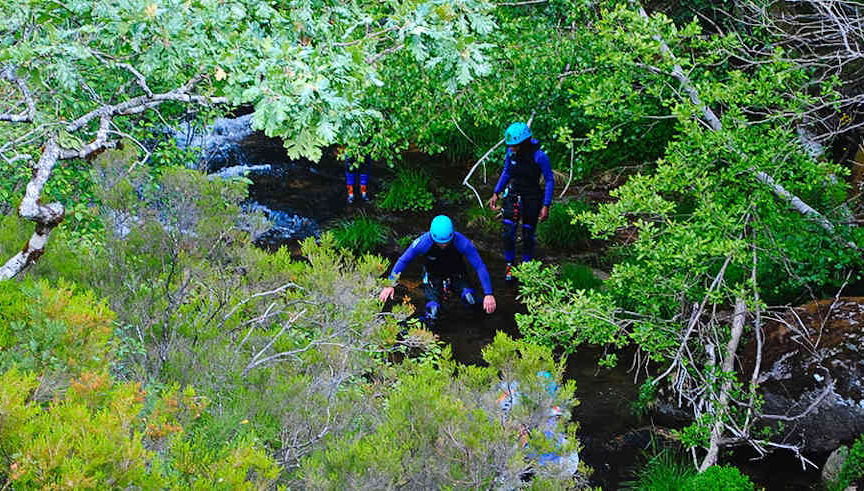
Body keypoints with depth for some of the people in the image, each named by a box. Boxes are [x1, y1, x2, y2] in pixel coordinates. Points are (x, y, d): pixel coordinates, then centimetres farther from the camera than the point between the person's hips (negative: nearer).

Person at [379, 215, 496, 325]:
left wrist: (488, 294, -33)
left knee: (469, 298, -26)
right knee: (432, 310, -19)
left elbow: (480, 267, -28)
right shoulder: (423, 242, -29)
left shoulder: (462, 242, -32)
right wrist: (390, 285, -22)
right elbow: (403, 261, -16)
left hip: (457, 275, 0)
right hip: (433, 276, 0)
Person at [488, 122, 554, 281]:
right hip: (512, 196, 3)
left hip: (532, 199, -3)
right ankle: (509, 265, 15)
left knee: (528, 235, 7)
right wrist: (496, 194, 8)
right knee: (508, 234, -4)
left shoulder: (539, 156, -20)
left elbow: (550, 181, -11)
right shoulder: (511, 153, -7)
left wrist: (546, 206, -14)